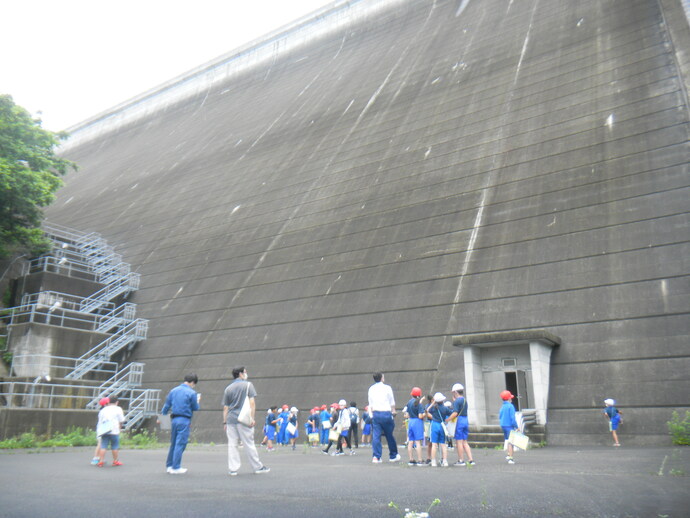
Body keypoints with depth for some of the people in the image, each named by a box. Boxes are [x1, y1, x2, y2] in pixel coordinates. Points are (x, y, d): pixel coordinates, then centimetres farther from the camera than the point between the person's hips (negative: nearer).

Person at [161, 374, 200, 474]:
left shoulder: (173, 390, 9)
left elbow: (166, 405, 12)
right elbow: (195, 408, -2)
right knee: (180, 444, 1)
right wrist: (198, 401, 17)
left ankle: (169, 465, 26)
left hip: (174, 419, 6)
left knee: (173, 443, 17)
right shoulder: (192, 393, -8)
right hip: (184, 420, -6)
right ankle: (175, 468, 5)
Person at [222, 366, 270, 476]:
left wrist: (225, 422, 15)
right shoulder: (248, 385, 1)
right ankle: (258, 467, 12)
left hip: (230, 419, 4)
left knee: (232, 444, 6)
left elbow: (225, 407, 12)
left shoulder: (228, 388, 12)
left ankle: (232, 469, 5)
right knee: (249, 444, 3)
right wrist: (252, 417, -8)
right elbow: (252, 402, -8)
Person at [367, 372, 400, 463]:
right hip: (386, 413, -3)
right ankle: (393, 456, 20)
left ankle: (375, 457, -3)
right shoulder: (387, 388, -3)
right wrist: (393, 412, 15)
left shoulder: (371, 389, 8)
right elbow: (392, 403, 3)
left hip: (375, 413, 3)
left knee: (376, 435, 2)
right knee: (389, 435, 8)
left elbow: (370, 404, 12)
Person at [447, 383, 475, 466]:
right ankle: (470, 460, 10)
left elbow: (455, 413, -19)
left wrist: (447, 420, -11)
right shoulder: (465, 400, 13)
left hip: (459, 421, -8)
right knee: (465, 442, 13)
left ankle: (461, 461, 5)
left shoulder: (457, 401, -12)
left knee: (459, 441, 1)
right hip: (466, 420, 8)